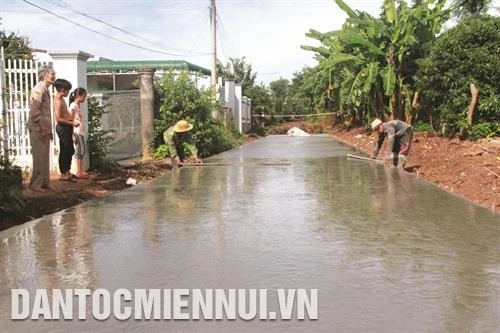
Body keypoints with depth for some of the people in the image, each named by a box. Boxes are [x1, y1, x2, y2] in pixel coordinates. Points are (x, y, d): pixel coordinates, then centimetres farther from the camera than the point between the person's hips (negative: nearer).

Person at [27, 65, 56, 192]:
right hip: (38, 129, -9)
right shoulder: (38, 89, -12)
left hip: (45, 129, 9)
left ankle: (45, 182, 17)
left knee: (45, 157, 11)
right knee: (39, 157, -6)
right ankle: (35, 184, 0)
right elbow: (34, 110, -20)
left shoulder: (46, 90, 17)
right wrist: (42, 128, -20)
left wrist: (49, 130, 18)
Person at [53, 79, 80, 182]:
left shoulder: (61, 99, 12)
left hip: (67, 128, 10)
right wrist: (72, 123, -18)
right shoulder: (58, 101, -18)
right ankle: (63, 174, 7)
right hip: (63, 128, -10)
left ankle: (67, 172, 26)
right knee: (64, 151, -2)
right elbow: (58, 119, -23)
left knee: (70, 151, 16)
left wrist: (72, 121, 12)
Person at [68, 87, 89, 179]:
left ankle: (80, 171, 16)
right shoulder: (73, 106, -9)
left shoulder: (77, 106, 17)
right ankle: (79, 172, -2)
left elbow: (79, 121, 13)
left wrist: (82, 132, 8)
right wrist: (73, 135, -17)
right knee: (79, 152, -6)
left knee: (82, 151, 10)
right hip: (77, 132, -9)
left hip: (81, 132, 9)